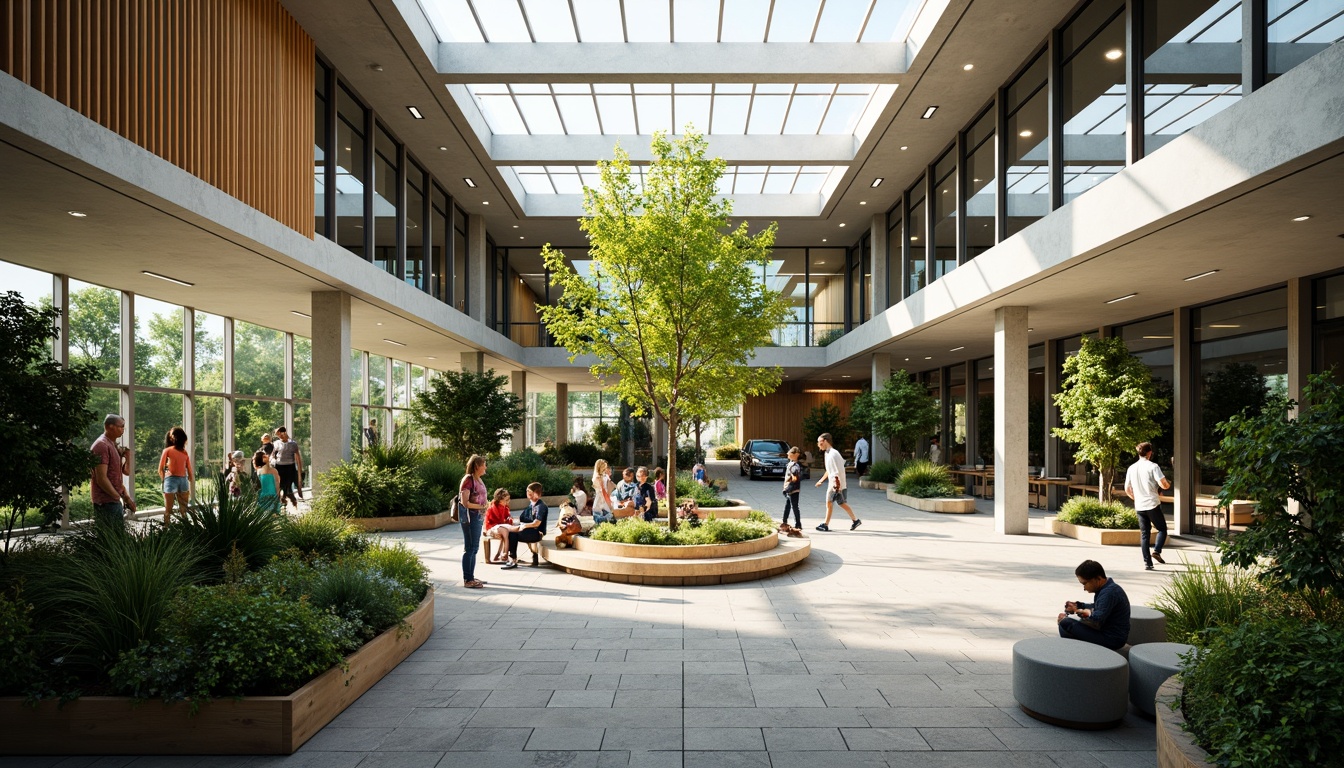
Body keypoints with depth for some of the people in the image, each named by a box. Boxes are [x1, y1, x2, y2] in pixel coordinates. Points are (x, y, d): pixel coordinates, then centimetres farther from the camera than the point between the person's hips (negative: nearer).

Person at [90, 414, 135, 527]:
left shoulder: (113, 445, 17)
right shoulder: (102, 445, -13)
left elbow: (126, 471, 19)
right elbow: (101, 479, -20)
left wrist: (127, 456, 1)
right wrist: (120, 497, -16)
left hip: (114, 501, 10)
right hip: (106, 502, -10)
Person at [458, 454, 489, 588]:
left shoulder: (479, 480, 11)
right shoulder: (468, 479, -15)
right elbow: (465, 502, -19)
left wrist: (483, 513, 6)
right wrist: (481, 507, -14)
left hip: (478, 516, 9)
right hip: (469, 516, -9)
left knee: (474, 548, 14)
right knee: (469, 548, -2)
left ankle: (471, 577, 23)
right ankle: (467, 580, 4)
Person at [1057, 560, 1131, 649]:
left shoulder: (1109, 593, -24)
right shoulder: (1107, 588, 8)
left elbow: (1096, 622, -28)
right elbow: (1097, 607, 25)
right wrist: (1078, 605, 10)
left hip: (1111, 640, -11)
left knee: (1065, 623, -18)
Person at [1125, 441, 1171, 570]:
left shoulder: (1131, 468, 8)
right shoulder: (1153, 467, -9)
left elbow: (1127, 490, 12)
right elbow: (1164, 485, -16)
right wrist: (1168, 484, 7)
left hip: (1139, 506, 4)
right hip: (1153, 505, -4)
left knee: (1144, 534, 8)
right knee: (1162, 529, 13)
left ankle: (1147, 562, 5)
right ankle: (1156, 551, -7)